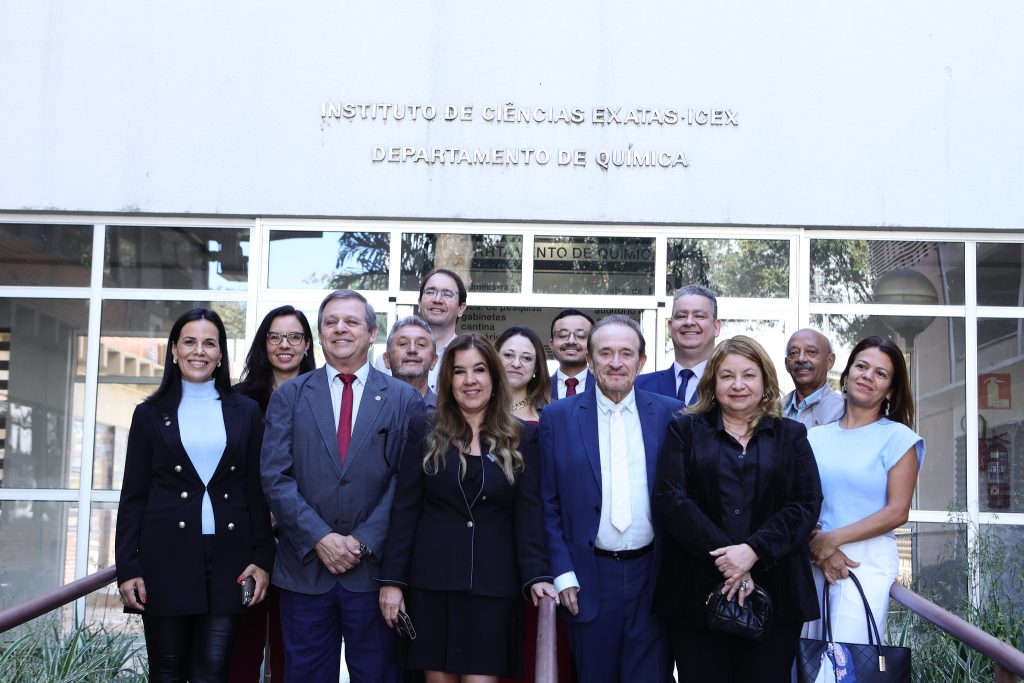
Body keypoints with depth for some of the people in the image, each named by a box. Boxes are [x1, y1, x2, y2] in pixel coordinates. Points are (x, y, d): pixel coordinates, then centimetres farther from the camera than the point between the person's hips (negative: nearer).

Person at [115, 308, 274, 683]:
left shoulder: (245, 411, 9)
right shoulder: (150, 413, 7)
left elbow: (257, 491, 8)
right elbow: (133, 497, 5)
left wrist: (262, 558, -1)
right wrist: (128, 568, -3)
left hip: (228, 558, 0)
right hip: (167, 556, 0)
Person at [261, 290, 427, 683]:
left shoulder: (404, 399, 4)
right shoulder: (288, 397, 6)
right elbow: (276, 478, -2)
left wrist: (364, 542, -10)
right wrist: (320, 539, -11)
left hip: (374, 569, -1)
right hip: (304, 569, 1)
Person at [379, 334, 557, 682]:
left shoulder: (521, 438, 4)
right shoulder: (426, 435, 3)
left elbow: (529, 513, -1)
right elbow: (404, 511, 1)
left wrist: (537, 575, -13)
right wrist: (392, 579, -4)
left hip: (493, 584, 0)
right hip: (432, 580, 0)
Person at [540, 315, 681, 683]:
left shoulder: (671, 414, 2)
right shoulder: (558, 417, 0)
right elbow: (548, 504, 1)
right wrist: (562, 572, -5)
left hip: (652, 576, 0)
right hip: (590, 580, 0)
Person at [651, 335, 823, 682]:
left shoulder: (791, 435, 12)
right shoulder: (685, 430, 9)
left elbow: (807, 504, 1)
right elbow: (669, 498, -4)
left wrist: (753, 550, -14)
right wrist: (722, 556, -14)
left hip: (775, 594, 1)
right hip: (698, 593, -1)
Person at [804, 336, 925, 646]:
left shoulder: (897, 437, 1)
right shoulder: (816, 437, 12)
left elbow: (897, 512, -6)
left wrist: (832, 539, -9)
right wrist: (817, 547, -11)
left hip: (867, 561, -3)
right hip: (813, 560, 3)